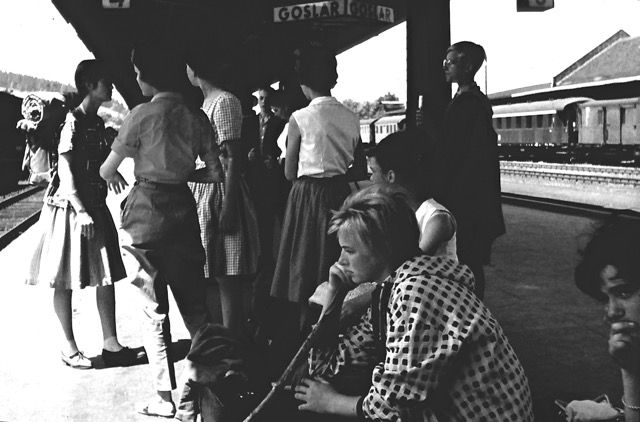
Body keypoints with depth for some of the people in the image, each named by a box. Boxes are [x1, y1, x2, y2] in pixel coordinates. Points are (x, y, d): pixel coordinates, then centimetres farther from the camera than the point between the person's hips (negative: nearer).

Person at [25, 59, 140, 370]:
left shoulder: (97, 122, 11)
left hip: (95, 205, 8)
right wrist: (80, 212, -22)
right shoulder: (73, 121, -12)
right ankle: (69, 346, 13)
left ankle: (110, 343, 13)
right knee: (65, 279, 3)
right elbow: (65, 171, -17)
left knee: (106, 274, 7)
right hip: (69, 206, -8)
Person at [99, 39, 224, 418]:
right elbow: (215, 173, 4)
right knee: (195, 304, 13)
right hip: (183, 210, 4)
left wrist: (118, 176, 20)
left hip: (147, 212, -4)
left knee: (155, 309, 4)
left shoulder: (142, 114, -10)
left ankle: (165, 398, 11)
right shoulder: (197, 117, 2)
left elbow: (107, 171, -3)